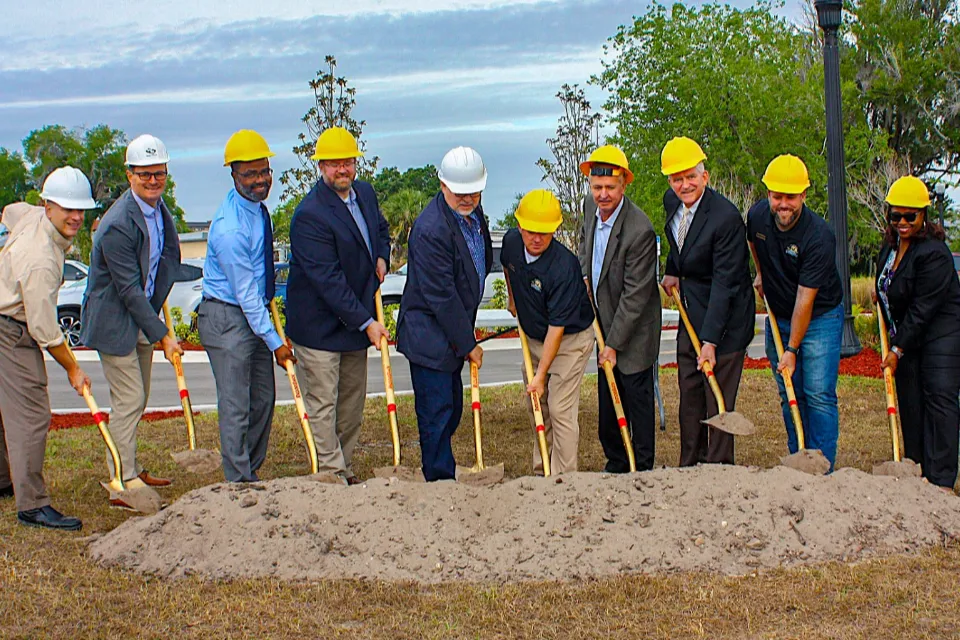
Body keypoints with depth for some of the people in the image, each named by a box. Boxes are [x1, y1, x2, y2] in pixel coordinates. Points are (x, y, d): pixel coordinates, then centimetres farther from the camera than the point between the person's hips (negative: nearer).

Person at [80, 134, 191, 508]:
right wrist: (162, 336, -24)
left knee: (137, 400, 18)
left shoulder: (159, 208, 2)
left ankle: (131, 471, 32)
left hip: (142, 316, 9)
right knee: (128, 400, -7)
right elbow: (130, 290, -25)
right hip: (115, 321, -9)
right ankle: (123, 487, 1)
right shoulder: (117, 225, -26)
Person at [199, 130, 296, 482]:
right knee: (236, 407, -3)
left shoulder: (258, 207, 4)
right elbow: (246, 294, -22)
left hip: (255, 313, 9)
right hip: (227, 319, -9)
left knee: (263, 399, 13)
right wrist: (276, 343, -18)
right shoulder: (229, 228, -25)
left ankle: (251, 472, 26)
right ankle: (239, 483, 7)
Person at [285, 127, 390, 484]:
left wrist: (381, 257, 2)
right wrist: (366, 323, -23)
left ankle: (346, 470, 27)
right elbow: (328, 281, -24)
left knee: (353, 401, 15)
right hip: (319, 326, -8)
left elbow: (380, 230, 25)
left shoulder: (365, 192, 4)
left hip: (356, 318, 8)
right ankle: (332, 475, 8)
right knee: (323, 404, -1)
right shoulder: (309, 215, -22)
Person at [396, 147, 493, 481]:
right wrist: (469, 344, -17)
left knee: (452, 407, 17)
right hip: (430, 336, -9)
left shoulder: (473, 211, 3)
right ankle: (441, 480, 8)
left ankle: (441, 474, 30)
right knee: (437, 412, -3)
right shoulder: (430, 230, -26)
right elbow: (441, 297, -24)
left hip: (455, 332, 9)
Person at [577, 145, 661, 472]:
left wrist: (614, 344, -19)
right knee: (608, 399, 15)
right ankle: (616, 465, 28)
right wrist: (584, 275, 2)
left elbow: (634, 295, -23)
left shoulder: (639, 230, -27)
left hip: (633, 329, -7)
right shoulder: (591, 205, -4)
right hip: (604, 320, 8)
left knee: (637, 397, 3)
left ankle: (643, 469, 16)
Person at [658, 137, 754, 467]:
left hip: (724, 318, -8)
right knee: (689, 396, 14)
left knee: (718, 400, -2)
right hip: (691, 314, 8)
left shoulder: (726, 217, -24)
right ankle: (690, 467, 25)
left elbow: (724, 284, -24)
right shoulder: (671, 201, 0)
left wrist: (710, 341, -26)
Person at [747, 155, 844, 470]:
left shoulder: (819, 236, -27)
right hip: (778, 318, 5)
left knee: (819, 395, -9)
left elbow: (805, 299, -24)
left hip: (820, 318, -5)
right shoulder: (757, 215, -10)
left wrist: (792, 349, -21)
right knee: (789, 396, 8)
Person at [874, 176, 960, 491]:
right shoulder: (891, 244, 7)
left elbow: (922, 309, -20)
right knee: (909, 403, 7)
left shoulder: (934, 253, -20)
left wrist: (897, 349, -17)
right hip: (907, 336, 8)